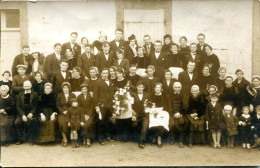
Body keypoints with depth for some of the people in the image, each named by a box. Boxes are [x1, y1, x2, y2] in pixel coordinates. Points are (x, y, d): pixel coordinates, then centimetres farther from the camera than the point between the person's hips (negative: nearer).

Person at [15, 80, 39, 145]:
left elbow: (36, 106, 0)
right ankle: (20, 139, -7)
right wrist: (22, 115, -12)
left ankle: (32, 140, -16)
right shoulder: (20, 95, 13)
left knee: (33, 121, -32)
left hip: (31, 114, -2)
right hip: (22, 113, 2)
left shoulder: (35, 94, 7)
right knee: (17, 122, -25)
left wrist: (31, 113, -17)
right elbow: (18, 106, 4)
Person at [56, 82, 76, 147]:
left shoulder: (73, 95, 10)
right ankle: (65, 139, -18)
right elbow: (57, 105, 6)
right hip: (61, 113, 0)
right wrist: (63, 111, -9)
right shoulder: (59, 95, 12)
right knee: (62, 122, -28)